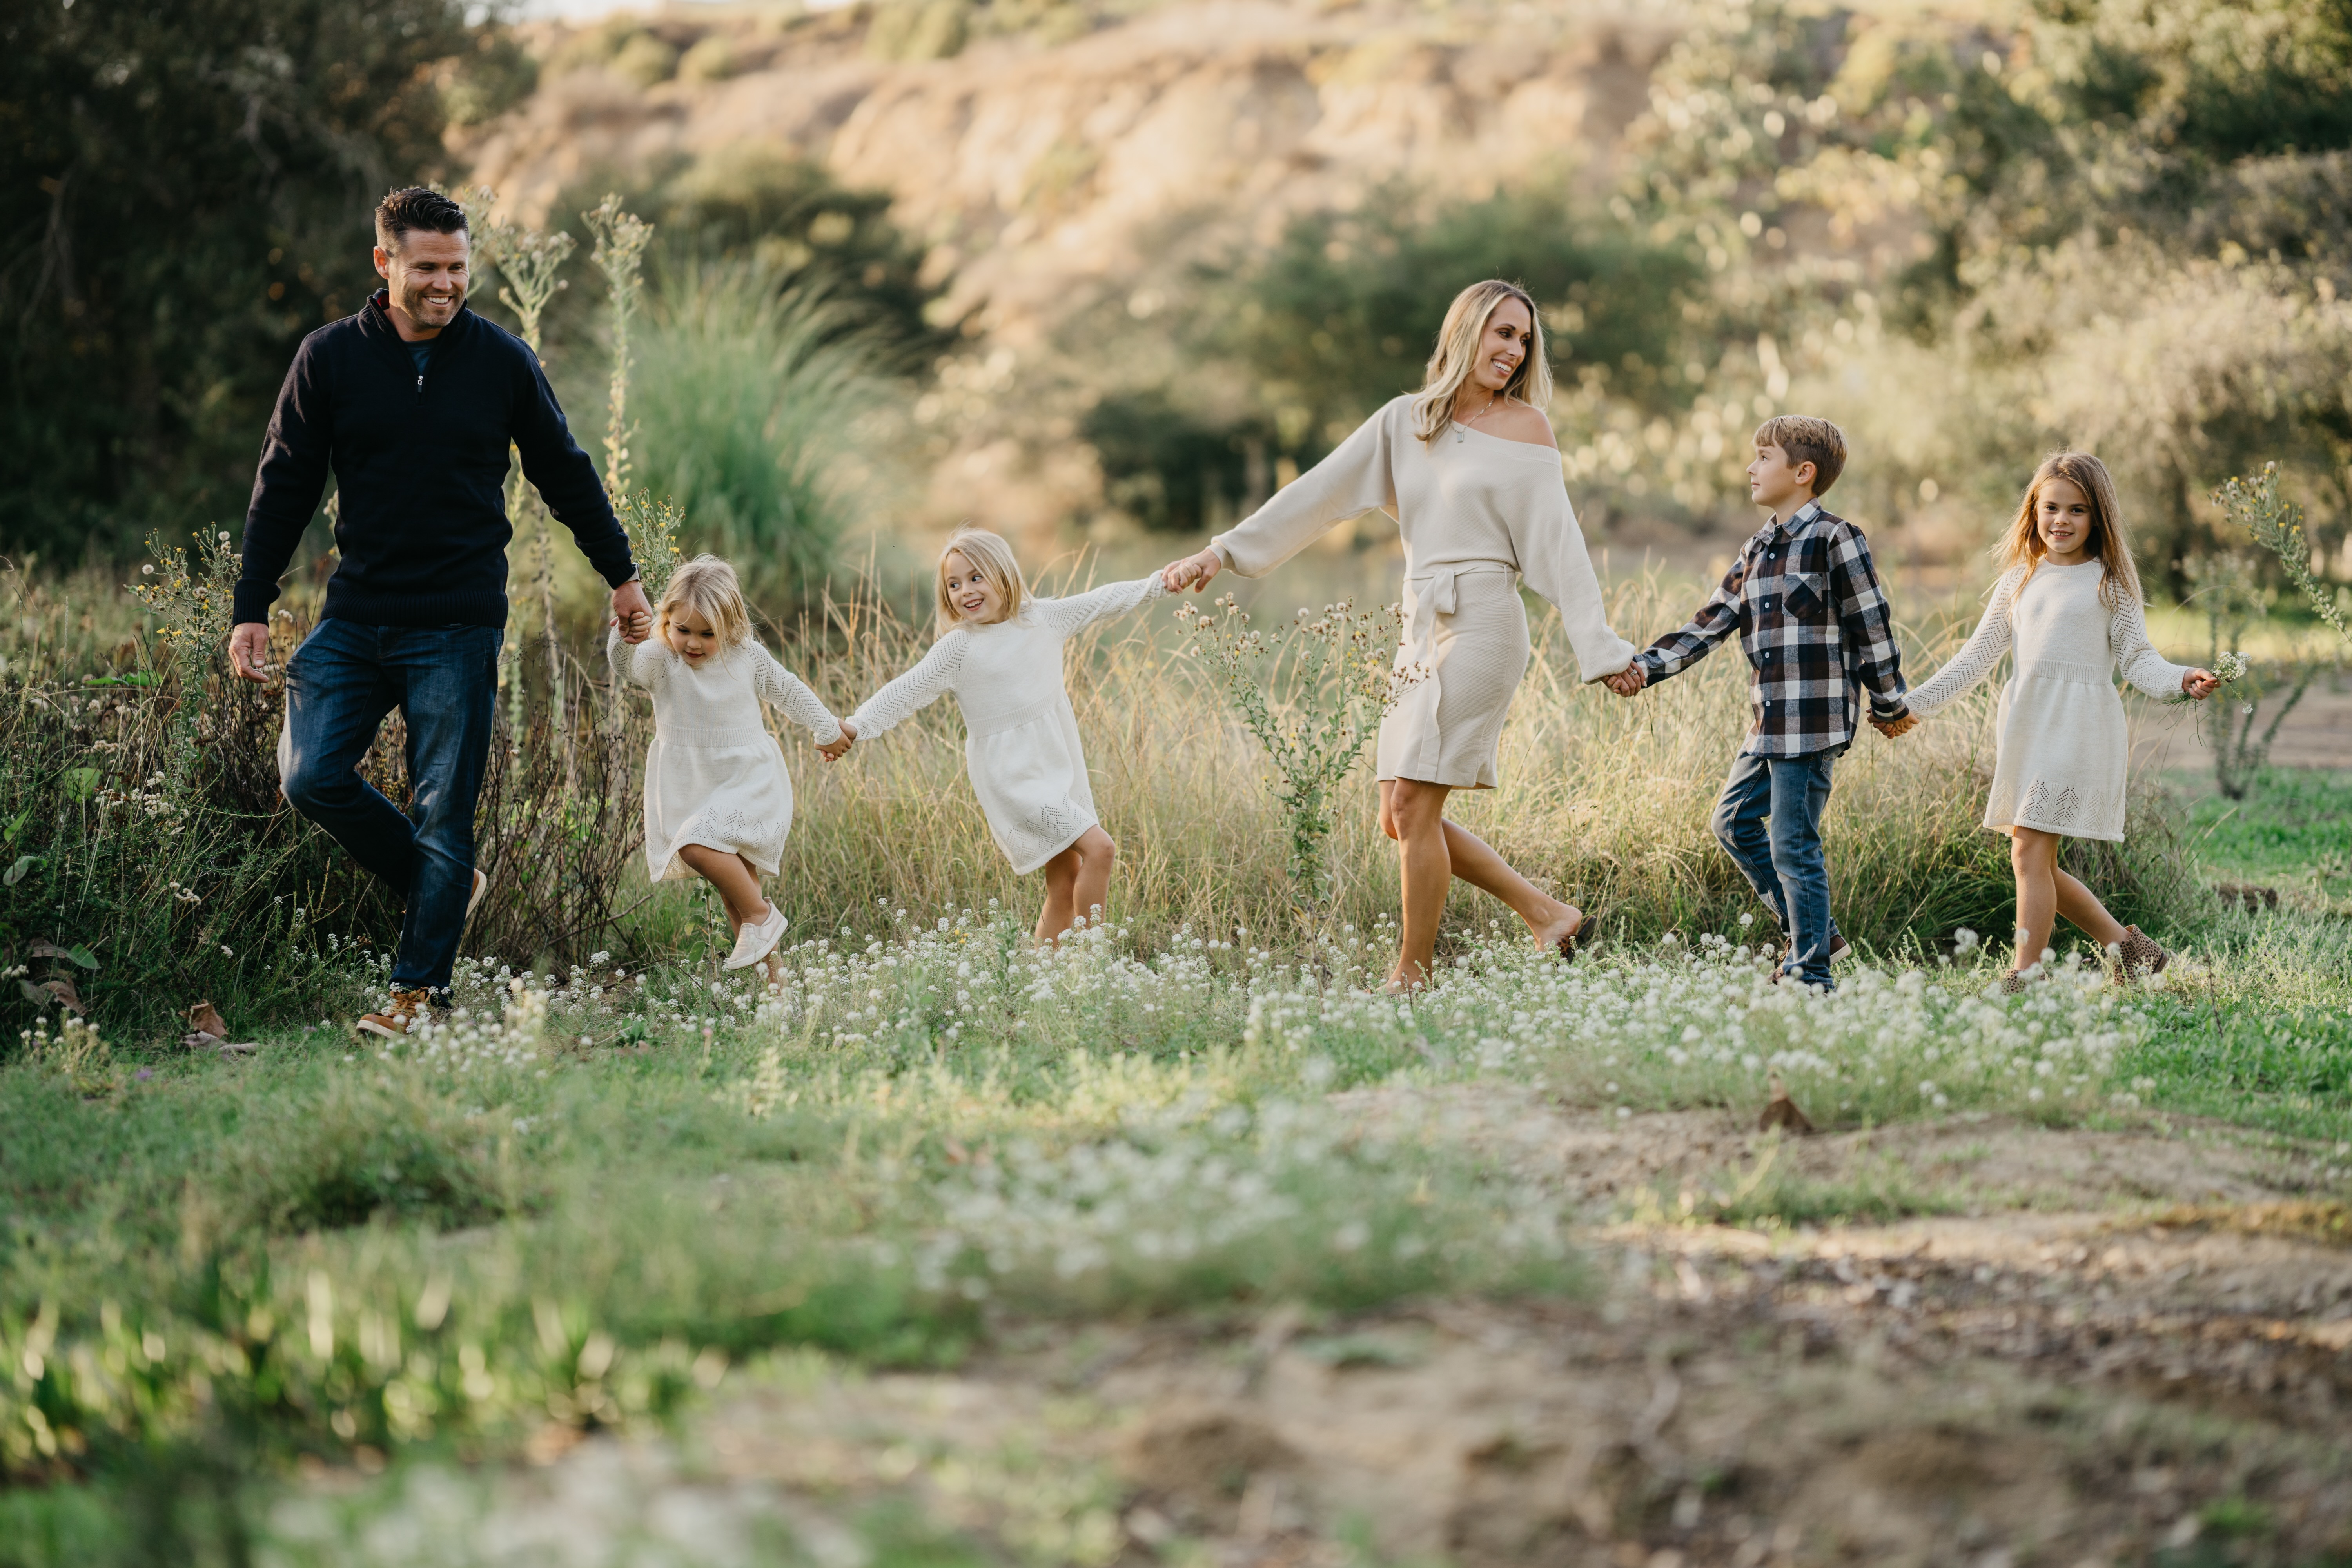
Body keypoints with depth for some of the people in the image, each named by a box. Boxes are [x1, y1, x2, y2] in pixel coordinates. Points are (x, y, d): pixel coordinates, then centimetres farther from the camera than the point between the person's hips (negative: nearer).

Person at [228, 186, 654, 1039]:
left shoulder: (502, 360, 0)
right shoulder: (329, 358, 0)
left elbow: (566, 475, 11)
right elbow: (284, 488, 5)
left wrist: (622, 576, 16)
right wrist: (251, 609, 1)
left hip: (459, 628, -2)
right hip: (356, 617, 2)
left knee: (443, 814, -1)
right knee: (312, 777, -7)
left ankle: (420, 986, 9)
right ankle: (447, 886, 15)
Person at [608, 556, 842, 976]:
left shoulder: (747, 657, -5)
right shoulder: (660, 660, -9)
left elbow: (788, 691, 13)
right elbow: (627, 666, -33)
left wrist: (829, 729, 25)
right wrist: (624, 637, -56)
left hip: (746, 780, -3)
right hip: (690, 785, 3)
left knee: (696, 844, -27)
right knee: (732, 882, 6)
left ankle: (761, 915, -12)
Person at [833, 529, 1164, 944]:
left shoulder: (1042, 618, 6)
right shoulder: (958, 649, -7)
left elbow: (1102, 601, 16)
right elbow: (906, 692, -9)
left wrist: (1160, 583, 18)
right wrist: (856, 727, -20)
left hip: (1058, 765, 6)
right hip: (1014, 778, -6)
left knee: (1065, 880, 7)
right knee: (1099, 849, -17)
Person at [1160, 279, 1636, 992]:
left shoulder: (1525, 428, 1)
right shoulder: (1405, 420, 14)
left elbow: (1558, 543, -2)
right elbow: (1320, 493, 13)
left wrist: (1601, 650, -8)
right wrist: (1224, 551, 8)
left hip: (1481, 625, -6)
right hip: (1421, 631, 6)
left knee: (1413, 805, -10)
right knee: (1402, 818, 4)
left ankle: (1411, 974, 0)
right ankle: (1547, 915, 14)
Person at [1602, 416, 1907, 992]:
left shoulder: (1836, 540, -9)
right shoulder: (1757, 549, 15)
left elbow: (1872, 627, -6)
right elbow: (1709, 625, 12)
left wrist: (1890, 706, -1)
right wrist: (1644, 668, 1)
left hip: (1813, 724, -9)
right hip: (1768, 725, 9)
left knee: (1792, 844, -7)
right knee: (1734, 821, 15)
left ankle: (1812, 974, 2)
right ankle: (1812, 933, 23)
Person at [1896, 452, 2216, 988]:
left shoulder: (2109, 582, 4)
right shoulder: (2019, 580, 17)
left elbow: (2138, 660, 0)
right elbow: (1977, 657, 20)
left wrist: (2183, 682, -20)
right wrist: (1913, 704, 15)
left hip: (2079, 723, -6)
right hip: (2023, 723, 6)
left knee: (2030, 851, -13)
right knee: (2032, 861, 5)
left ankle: (2025, 977, -10)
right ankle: (2125, 943, 20)